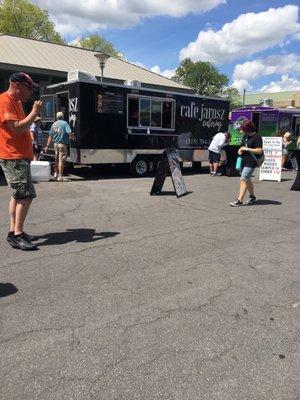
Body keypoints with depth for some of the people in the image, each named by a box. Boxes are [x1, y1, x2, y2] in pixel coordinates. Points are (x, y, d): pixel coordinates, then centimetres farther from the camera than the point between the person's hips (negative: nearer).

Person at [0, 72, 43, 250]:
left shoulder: (16, 101, 18)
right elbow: (17, 128, -21)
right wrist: (34, 112, -14)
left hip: (19, 156, 10)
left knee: (18, 195, 12)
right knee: (26, 195, -12)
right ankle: (17, 235, -6)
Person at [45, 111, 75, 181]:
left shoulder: (54, 124, 10)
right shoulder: (65, 123, -7)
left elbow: (50, 136, 10)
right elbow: (70, 133, -17)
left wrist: (47, 146, 12)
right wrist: (72, 137, 5)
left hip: (56, 144, 6)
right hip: (62, 144, -6)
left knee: (57, 159, 19)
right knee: (61, 160, -6)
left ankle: (56, 174, 32)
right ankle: (60, 176, -7)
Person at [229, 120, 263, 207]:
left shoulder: (257, 137, -10)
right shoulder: (245, 136, 15)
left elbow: (259, 151, -16)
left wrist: (247, 149, -19)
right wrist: (240, 150, 4)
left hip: (250, 162, -9)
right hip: (243, 161, 9)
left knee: (243, 180, -13)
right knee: (247, 180, 17)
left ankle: (239, 200, -13)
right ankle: (252, 197, 33)